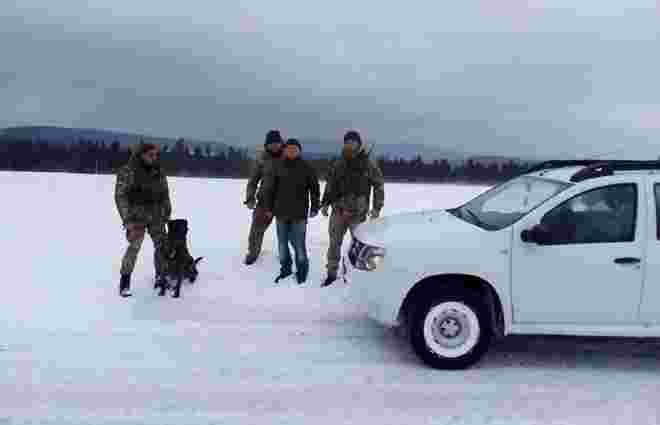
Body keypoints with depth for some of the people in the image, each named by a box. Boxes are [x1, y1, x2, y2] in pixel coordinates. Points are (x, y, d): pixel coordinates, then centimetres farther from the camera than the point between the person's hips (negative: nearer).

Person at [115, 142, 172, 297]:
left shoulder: (159, 172, 5)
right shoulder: (127, 172, -9)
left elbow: (165, 195, 12)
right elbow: (120, 197, -10)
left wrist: (166, 215, 8)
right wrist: (128, 220, -16)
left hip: (156, 215, 5)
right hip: (137, 216, -5)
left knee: (162, 245, 3)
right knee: (134, 246, -14)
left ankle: (161, 277, 17)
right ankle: (125, 282, -1)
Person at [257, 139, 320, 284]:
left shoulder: (306, 167, 0)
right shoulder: (278, 167, 3)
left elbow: (314, 188, 3)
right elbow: (269, 188, 6)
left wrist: (314, 208, 1)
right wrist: (268, 207, 4)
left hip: (299, 213, -3)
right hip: (281, 212, 3)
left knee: (299, 244, -2)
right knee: (282, 243, 12)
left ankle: (302, 272, 12)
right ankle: (285, 269, 28)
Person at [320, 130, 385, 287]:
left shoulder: (368, 164, -4)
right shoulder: (338, 164, 7)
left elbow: (379, 185, -1)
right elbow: (330, 185, 15)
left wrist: (377, 207, -7)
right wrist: (325, 203, 8)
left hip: (358, 212, -3)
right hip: (338, 211, 4)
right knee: (334, 243, 9)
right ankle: (331, 274, 21)